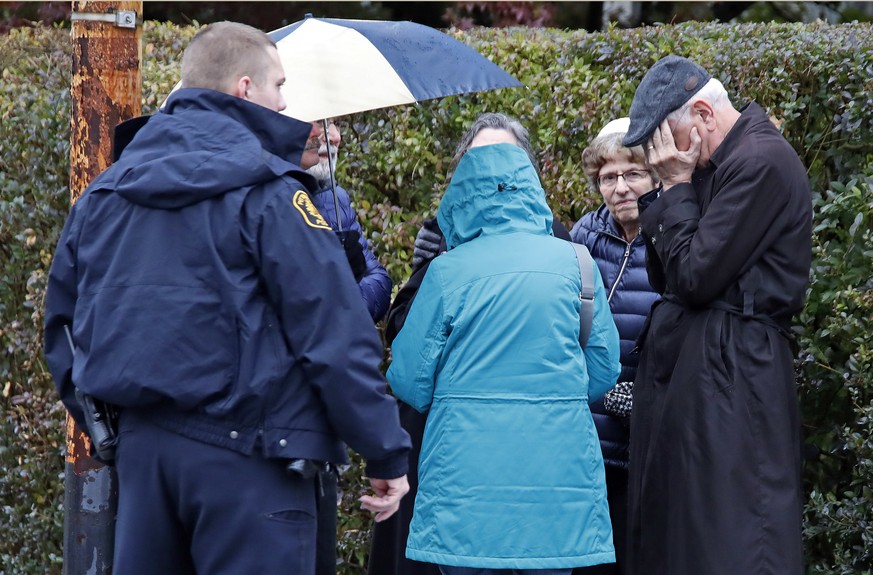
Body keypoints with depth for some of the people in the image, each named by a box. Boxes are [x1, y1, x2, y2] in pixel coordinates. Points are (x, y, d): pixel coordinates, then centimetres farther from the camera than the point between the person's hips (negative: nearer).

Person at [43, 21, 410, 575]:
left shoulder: (104, 193, 11)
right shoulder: (268, 194, -10)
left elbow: (63, 319, 17)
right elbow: (334, 333, -13)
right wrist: (388, 455, -8)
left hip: (139, 445, 6)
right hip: (245, 456, -6)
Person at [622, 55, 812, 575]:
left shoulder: (762, 162, -15)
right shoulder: (716, 166, 15)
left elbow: (695, 277, -18)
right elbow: (666, 277, 16)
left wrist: (677, 186, -8)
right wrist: (672, 190, 3)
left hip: (730, 375, -10)